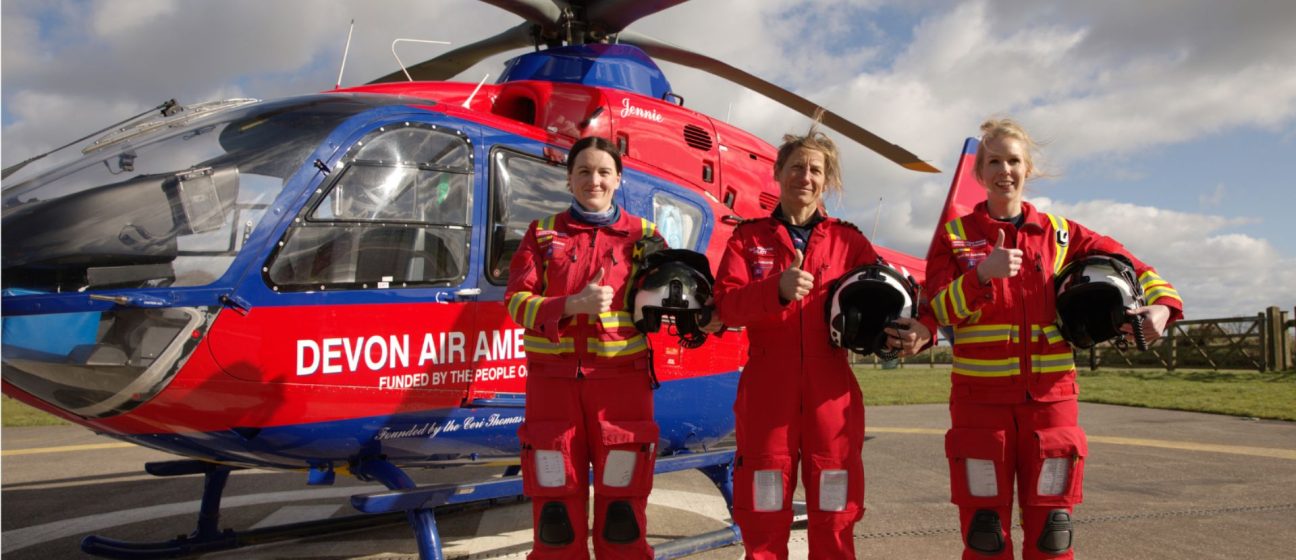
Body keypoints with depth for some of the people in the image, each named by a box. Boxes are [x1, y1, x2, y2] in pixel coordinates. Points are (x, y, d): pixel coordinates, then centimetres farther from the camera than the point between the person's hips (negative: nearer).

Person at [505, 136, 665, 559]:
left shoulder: (643, 235, 9)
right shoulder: (543, 233, 10)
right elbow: (517, 300, 0)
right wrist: (573, 305, -16)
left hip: (621, 379, 0)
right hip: (554, 380, 1)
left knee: (622, 506, 5)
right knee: (556, 507, 7)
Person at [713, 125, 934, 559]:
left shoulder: (848, 241, 10)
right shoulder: (749, 238, 7)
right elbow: (726, 304, -7)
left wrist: (917, 328, -20)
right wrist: (777, 289, -25)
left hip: (831, 391, 1)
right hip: (767, 391, -1)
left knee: (834, 519, 7)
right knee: (763, 518, 6)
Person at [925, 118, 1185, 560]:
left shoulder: (1058, 233, 9)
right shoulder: (955, 235, 4)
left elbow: (1127, 264, 11)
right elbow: (938, 311, -7)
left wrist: (1161, 305, -8)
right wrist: (982, 274, -23)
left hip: (1050, 396, 2)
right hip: (981, 398, -2)